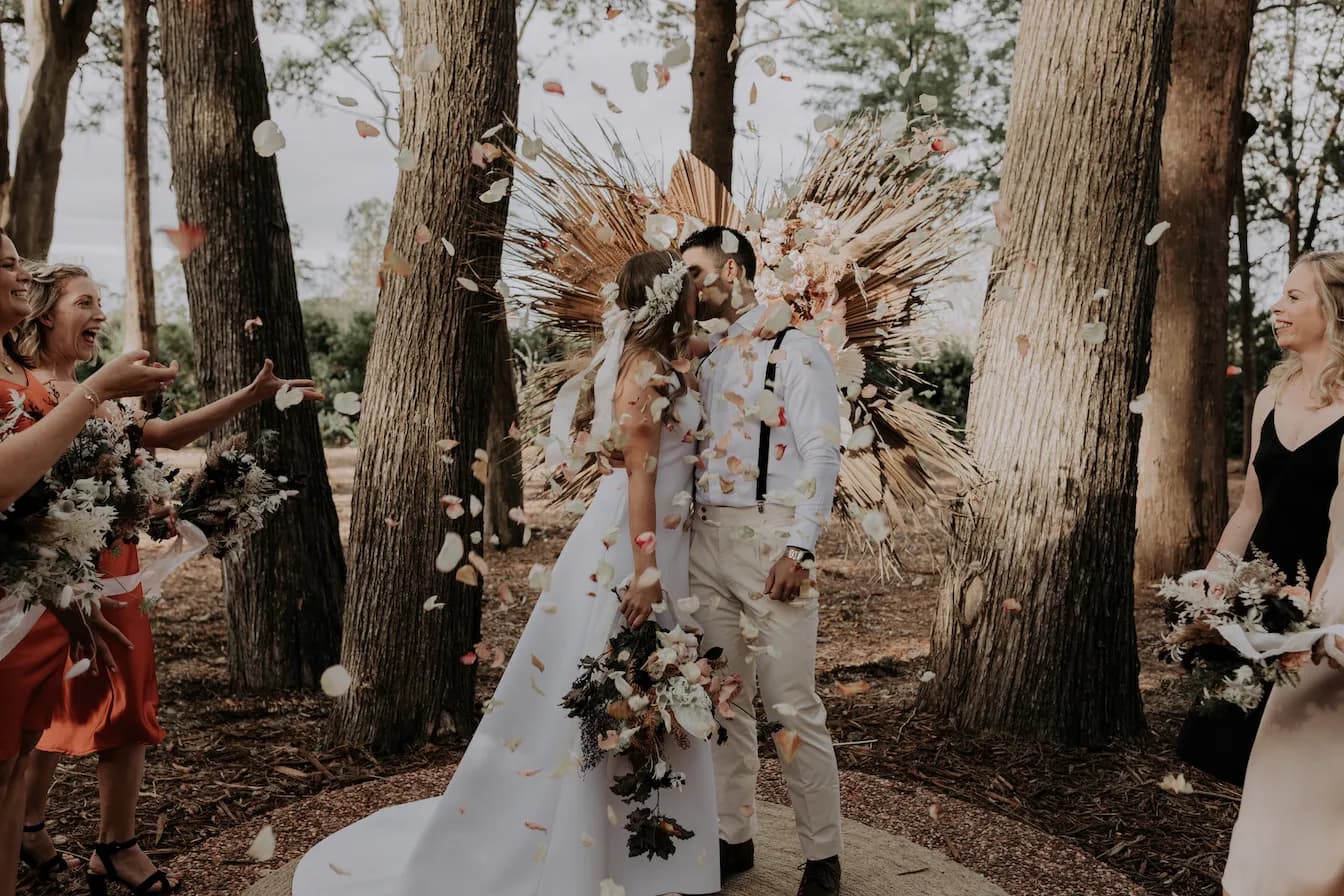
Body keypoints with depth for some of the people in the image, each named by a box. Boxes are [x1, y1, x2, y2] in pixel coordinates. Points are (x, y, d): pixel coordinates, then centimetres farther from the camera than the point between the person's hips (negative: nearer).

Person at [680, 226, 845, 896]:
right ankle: (734, 839, 24)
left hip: (768, 539, -7)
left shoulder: (795, 350, -3)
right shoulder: (706, 361, 17)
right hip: (706, 539, 7)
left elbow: (821, 455, -9)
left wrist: (798, 549, -18)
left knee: (792, 704, -3)